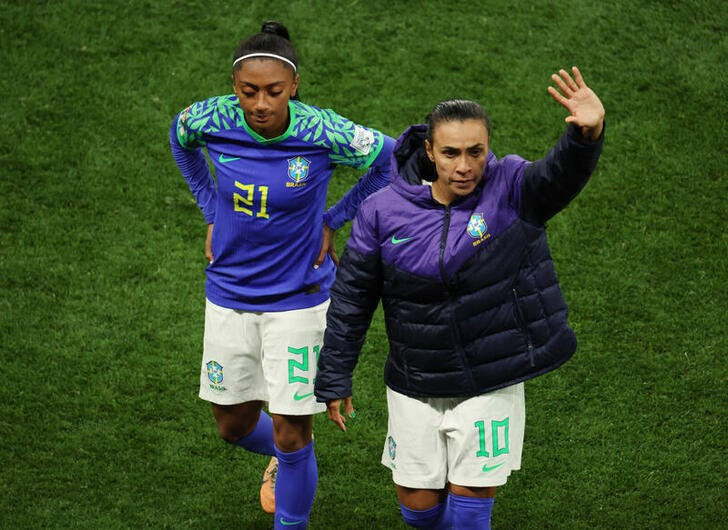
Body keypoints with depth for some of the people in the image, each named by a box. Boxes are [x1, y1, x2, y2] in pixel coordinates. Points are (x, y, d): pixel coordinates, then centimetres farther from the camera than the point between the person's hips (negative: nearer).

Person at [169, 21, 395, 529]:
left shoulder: (322, 132, -22)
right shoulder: (212, 120, -14)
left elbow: (393, 159, -5)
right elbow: (180, 139, 12)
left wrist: (331, 221, -6)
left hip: (298, 299, -3)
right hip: (229, 295, 3)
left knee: (291, 435, -2)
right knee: (235, 425, 17)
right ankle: (288, 458, 50)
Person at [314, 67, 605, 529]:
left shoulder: (510, 190, -13)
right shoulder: (384, 211, -9)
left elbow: (561, 175, -35)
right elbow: (351, 299, 1)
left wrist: (588, 134, -58)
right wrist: (335, 380, 4)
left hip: (491, 385, -2)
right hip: (415, 389, 2)